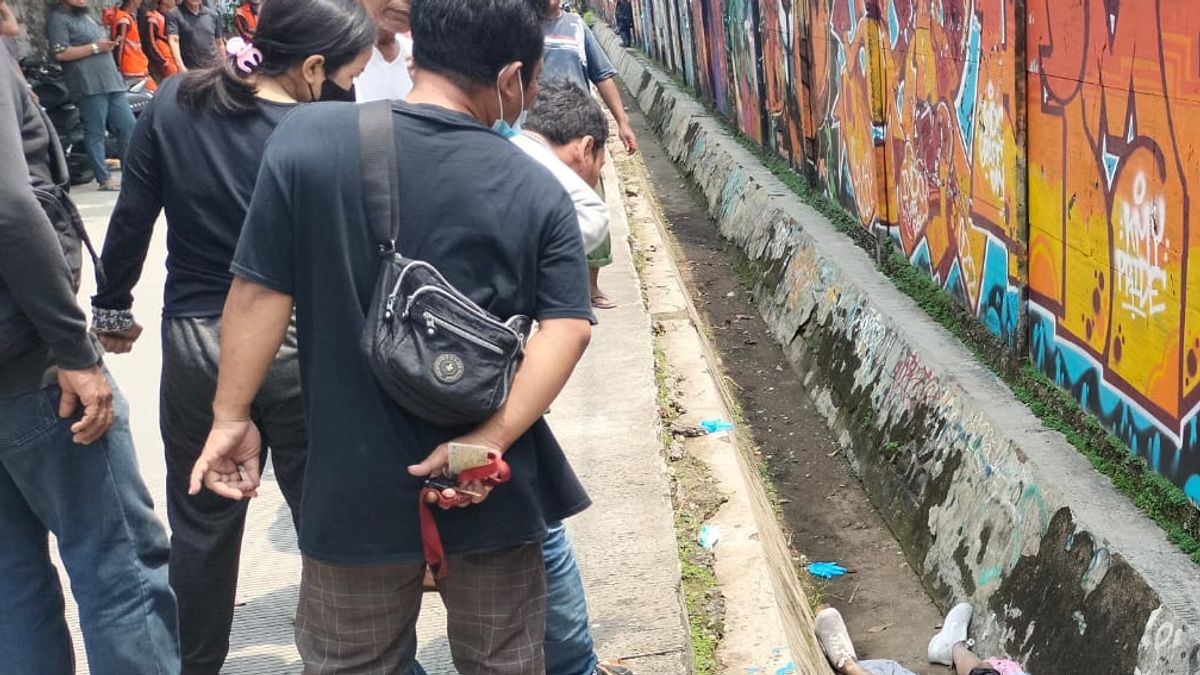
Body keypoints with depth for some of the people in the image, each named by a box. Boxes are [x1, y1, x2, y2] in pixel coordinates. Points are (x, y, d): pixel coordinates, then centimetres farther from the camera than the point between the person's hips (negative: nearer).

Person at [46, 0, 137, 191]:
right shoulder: (58, 18, -4)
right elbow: (61, 53, -15)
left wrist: (109, 43, 13)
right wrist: (95, 48, -14)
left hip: (112, 81, 8)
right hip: (89, 86, -8)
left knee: (128, 126, 6)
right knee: (96, 133, -4)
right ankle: (104, 179, 0)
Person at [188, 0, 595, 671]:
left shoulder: (310, 137, -9)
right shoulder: (537, 189, -5)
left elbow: (261, 290, -8)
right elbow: (569, 327, -14)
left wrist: (232, 416, 1)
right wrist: (490, 440, -17)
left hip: (357, 484, -1)